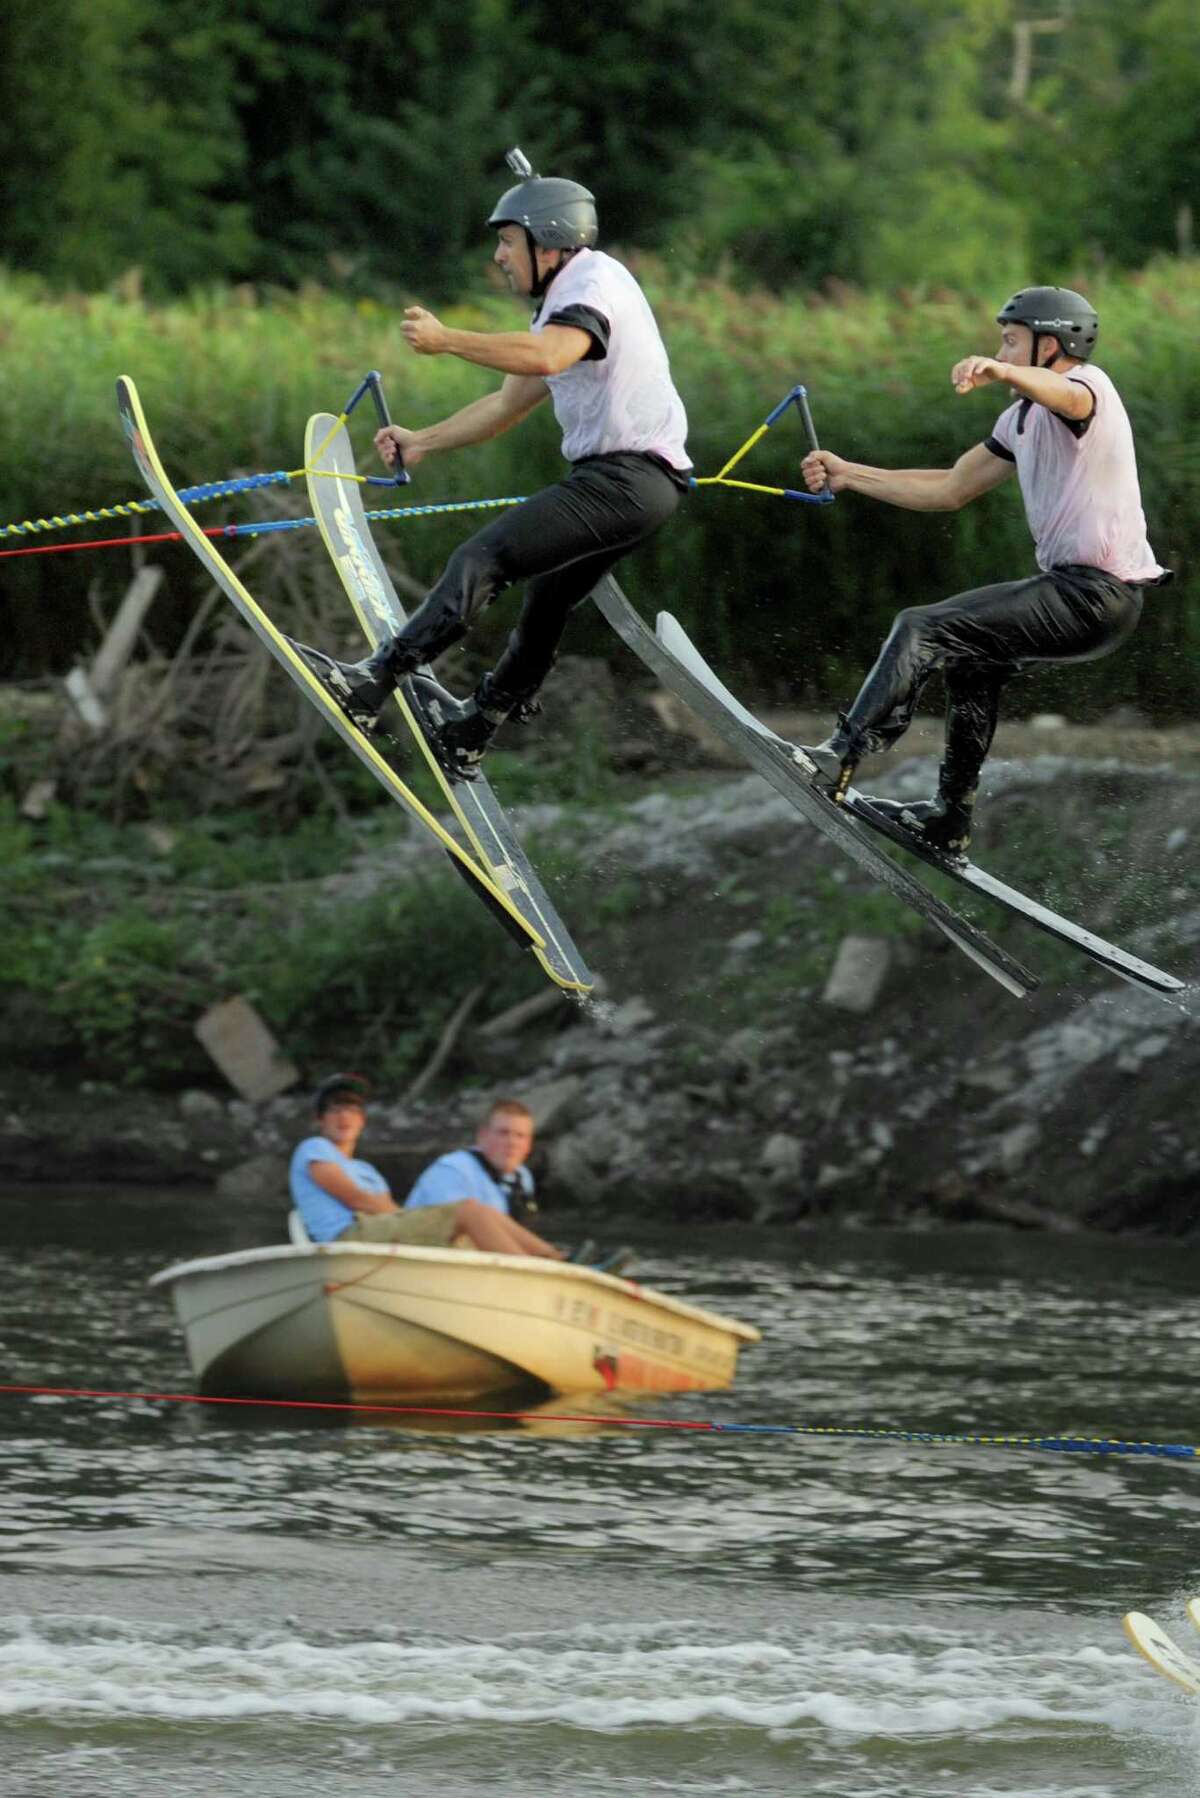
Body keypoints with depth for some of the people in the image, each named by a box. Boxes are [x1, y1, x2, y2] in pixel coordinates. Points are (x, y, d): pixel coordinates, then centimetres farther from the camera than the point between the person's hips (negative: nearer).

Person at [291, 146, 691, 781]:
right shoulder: (561, 305, 22)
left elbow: (547, 356, -31)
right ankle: (470, 735, 37)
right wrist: (423, 442, 16)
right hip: (619, 477, 11)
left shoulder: (595, 280, -11)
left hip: (630, 477, -11)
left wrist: (446, 340, -26)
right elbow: (510, 402, 25)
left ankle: (372, 683, -23)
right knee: (545, 603, 23)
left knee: (481, 560, -17)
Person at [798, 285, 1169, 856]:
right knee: (970, 656, 32)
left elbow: (1065, 395, -38)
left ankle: (839, 758, -18)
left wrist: (997, 372, -58)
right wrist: (848, 476, 18)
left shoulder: (1088, 384, -11)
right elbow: (951, 489, 23)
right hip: (1075, 588, 11)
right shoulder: (1022, 421, 19)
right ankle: (948, 820, 38)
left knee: (922, 628, -15)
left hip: (1094, 596, -11)